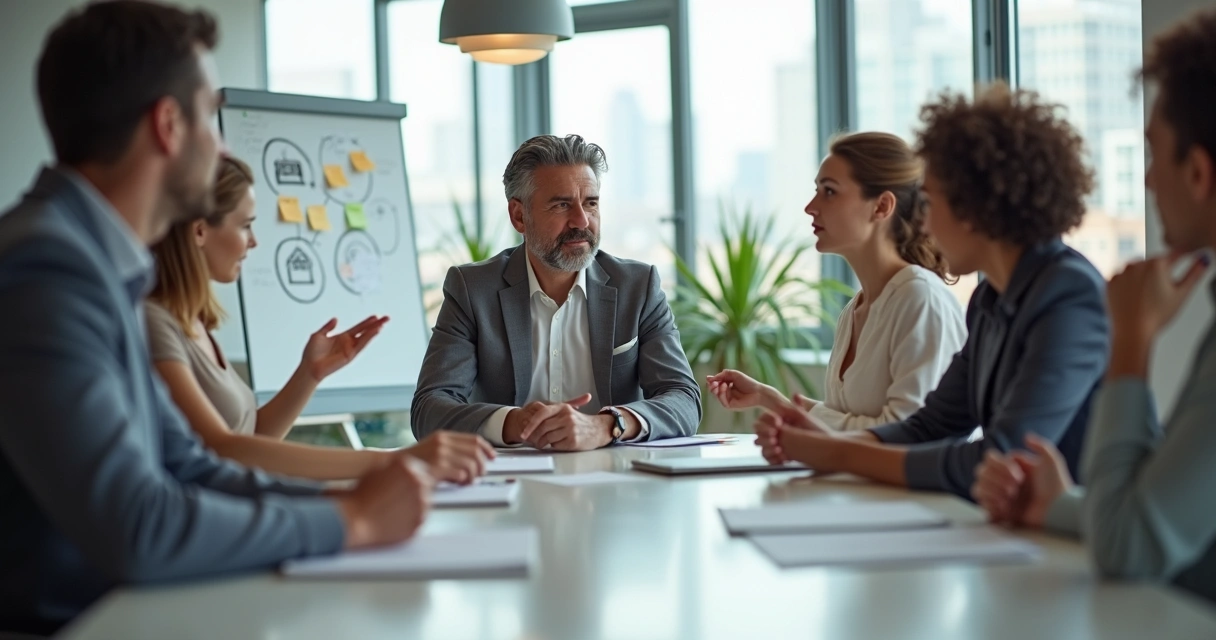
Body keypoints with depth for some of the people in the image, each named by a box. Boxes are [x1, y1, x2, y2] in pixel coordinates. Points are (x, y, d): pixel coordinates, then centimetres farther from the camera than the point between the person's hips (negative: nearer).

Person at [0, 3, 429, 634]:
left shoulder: (99, 261, 10)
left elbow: (185, 467, 11)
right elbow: (133, 528, -25)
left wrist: (352, 499, -2)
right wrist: (352, 520, -14)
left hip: (106, 611, 8)